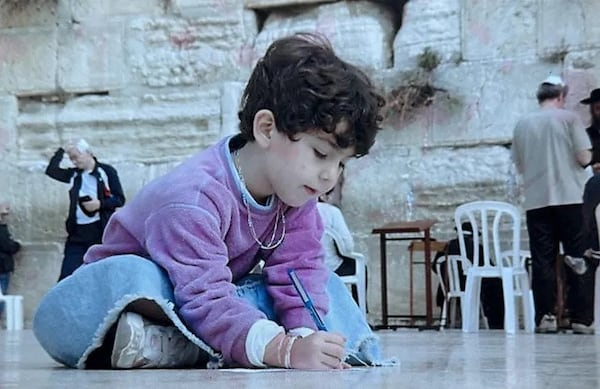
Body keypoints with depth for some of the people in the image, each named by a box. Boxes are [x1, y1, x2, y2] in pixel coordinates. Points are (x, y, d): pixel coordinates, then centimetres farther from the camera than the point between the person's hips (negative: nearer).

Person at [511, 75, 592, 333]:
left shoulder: (522, 124, 8)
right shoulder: (568, 118, -2)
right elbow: (584, 158, -7)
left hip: (536, 201, 3)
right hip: (570, 198, -3)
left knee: (542, 260, 3)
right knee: (578, 259, 3)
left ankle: (544, 317, 0)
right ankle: (580, 316, 1)